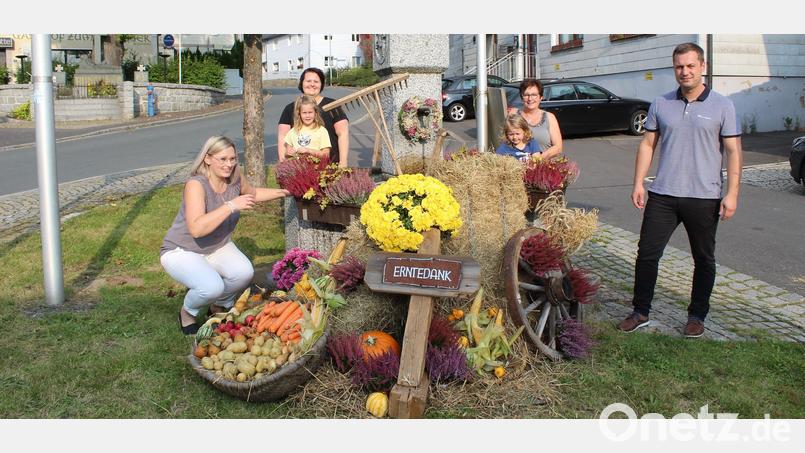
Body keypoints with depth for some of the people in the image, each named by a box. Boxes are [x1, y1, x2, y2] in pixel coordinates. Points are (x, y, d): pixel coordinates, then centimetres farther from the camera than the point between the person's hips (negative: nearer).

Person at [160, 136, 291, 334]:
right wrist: (231, 206, -41)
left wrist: (282, 192, 6)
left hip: (218, 247, 6)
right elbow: (196, 228, -40)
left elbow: (253, 193, 17)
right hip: (182, 251, -6)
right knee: (212, 287, -32)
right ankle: (188, 313, 5)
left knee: (244, 273, -24)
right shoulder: (196, 184, -27)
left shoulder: (234, 179, -8)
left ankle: (219, 306, 10)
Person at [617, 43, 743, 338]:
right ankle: (640, 313, 15)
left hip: (704, 198, -2)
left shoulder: (722, 106, -1)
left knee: (704, 260, 10)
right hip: (662, 195, 2)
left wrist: (732, 193, -9)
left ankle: (697, 316, 25)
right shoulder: (661, 105, 6)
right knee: (647, 254, 2)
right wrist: (638, 184, 2)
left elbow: (733, 152, -2)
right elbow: (647, 145, 9)